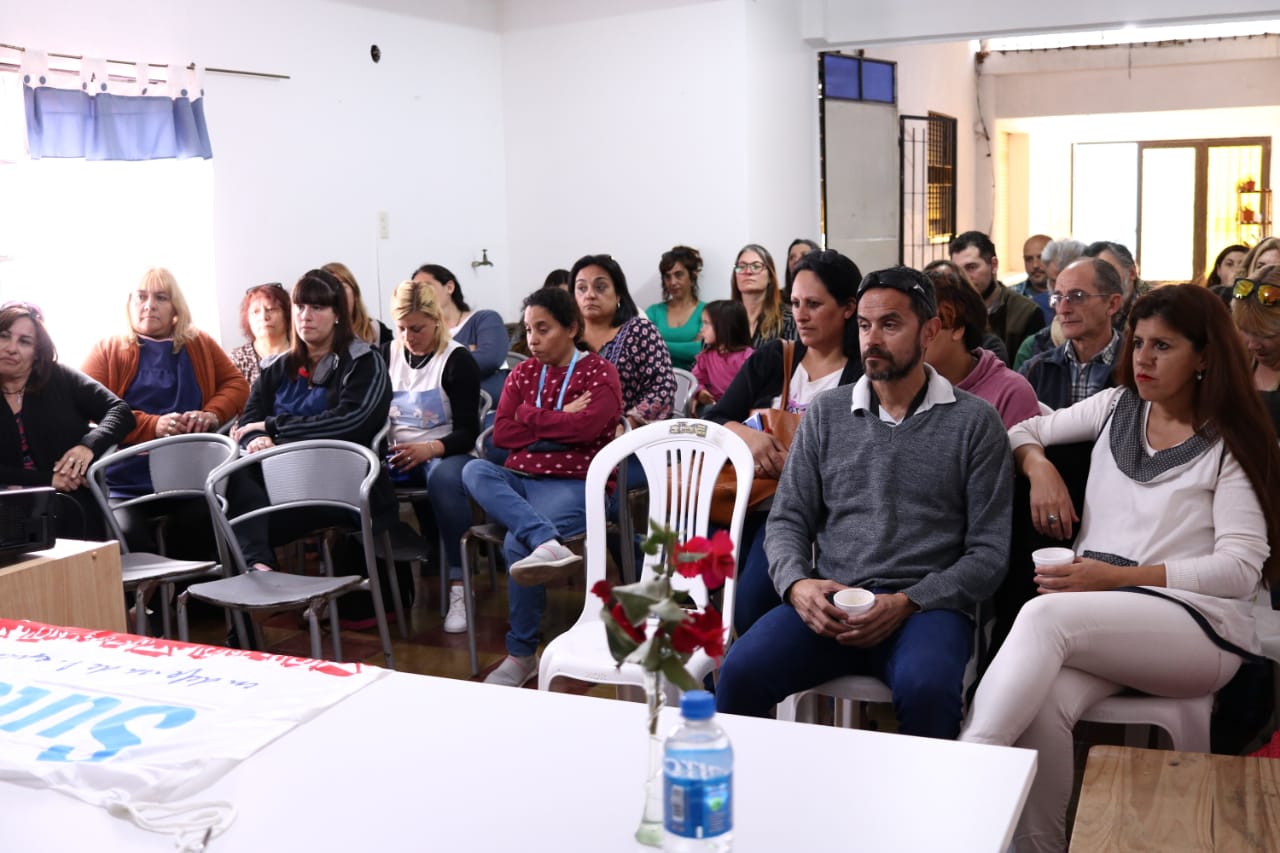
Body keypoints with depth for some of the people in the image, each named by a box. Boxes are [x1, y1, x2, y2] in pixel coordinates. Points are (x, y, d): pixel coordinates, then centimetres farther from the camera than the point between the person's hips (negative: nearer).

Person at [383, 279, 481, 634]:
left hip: (446, 453, -5)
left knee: (442, 478, -40)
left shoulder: (457, 360, -4)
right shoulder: (388, 356, 12)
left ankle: (459, 585, -33)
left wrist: (428, 449, -29)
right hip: (398, 456, 5)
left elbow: (467, 431, -9)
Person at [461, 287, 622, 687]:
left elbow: (586, 427, -15)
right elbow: (501, 435, 3)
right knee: (474, 470, -27)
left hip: (574, 482, -5)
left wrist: (531, 416, -4)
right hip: (520, 478, 5)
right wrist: (560, 422, -6)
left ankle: (522, 654, -16)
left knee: (516, 543, -30)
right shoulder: (522, 373, 16)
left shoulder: (600, 373, 3)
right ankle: (547, 543, -47)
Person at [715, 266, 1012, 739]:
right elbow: (787, 520, 12)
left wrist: (906, 603, -13)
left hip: (927, 606, -2)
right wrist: (797, 584, -10)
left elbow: (989, 551, 1)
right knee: (740, 671, -26)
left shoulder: (974, 422, 5)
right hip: (827, 604, 2)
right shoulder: (825, 413, 13)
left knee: (926, 688, -35)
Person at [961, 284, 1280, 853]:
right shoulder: (1116, 408, 15)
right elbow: (1023, 431, 24)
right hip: (1101, 619, 3)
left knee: (1045, 614, -34)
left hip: (1197, 624, -3)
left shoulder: (1232, 444, 2)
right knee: (1042, 704, -32)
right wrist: (1038, 465, -1)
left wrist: (1116, 577, -16)